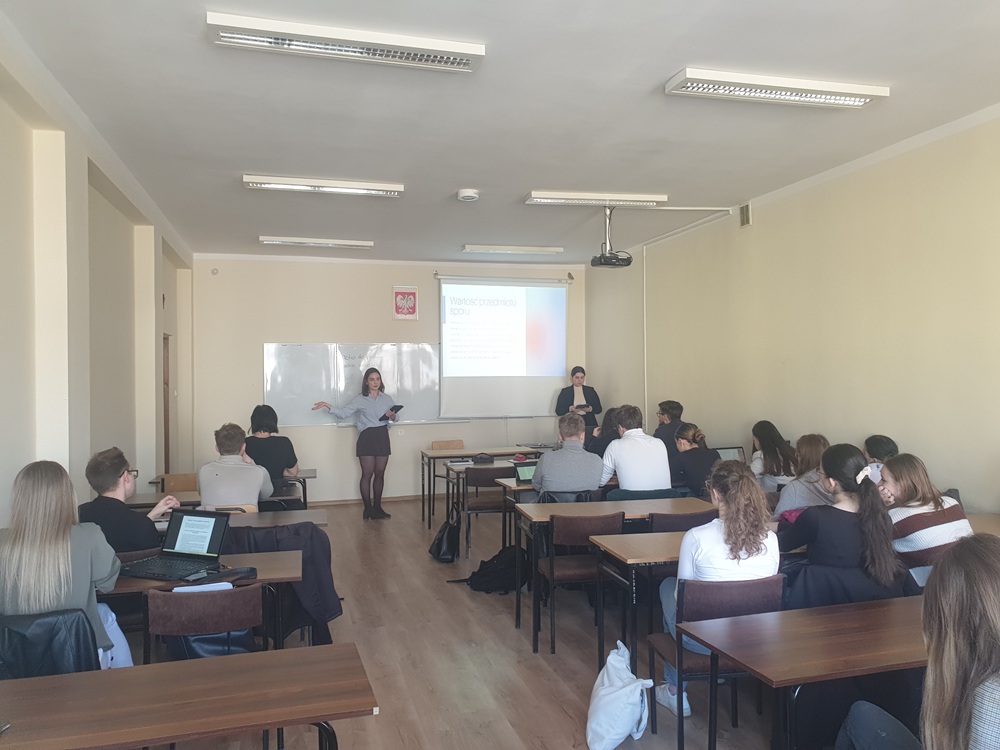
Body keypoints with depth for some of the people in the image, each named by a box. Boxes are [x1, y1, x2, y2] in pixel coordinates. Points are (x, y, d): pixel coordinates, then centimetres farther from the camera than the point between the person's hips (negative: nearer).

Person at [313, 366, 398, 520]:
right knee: (367, 474, -2)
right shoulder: (359, 400, 0)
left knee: (380, 473, 7)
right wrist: (328, 407, -20)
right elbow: (343, 413, -6)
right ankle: (368, 509, 6)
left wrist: (393, 417, -6)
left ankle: (377, 507, 17)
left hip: (383, 437, 3)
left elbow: (393, 418, 17)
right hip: (366, 438, -3)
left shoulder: (387, 399, 10)